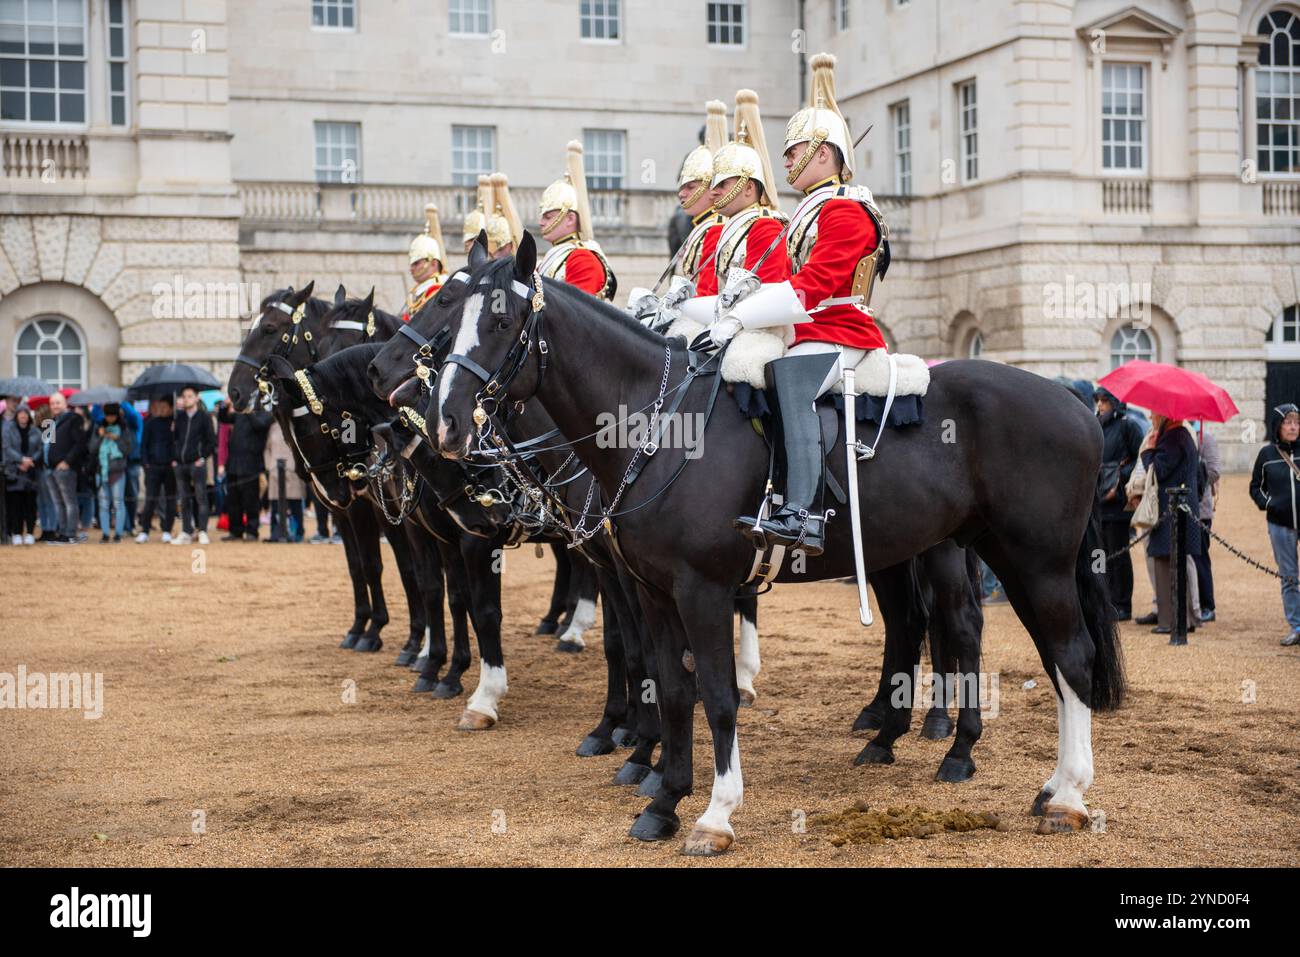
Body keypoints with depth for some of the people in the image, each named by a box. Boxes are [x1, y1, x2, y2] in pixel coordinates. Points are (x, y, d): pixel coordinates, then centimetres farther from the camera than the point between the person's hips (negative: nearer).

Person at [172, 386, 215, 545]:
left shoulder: (204, 417, 0)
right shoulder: (178, 417, 12)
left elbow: (212, 441, -2)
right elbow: (173, 438, 16)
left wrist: (203, 457, -8)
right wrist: (174, 458, 5)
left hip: (197, 463, -4)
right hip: (180, 464, 4)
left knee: (200, 498, -5)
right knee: (184, 499, 7)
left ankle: (202, 532, -4)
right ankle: (186, 533, 10)